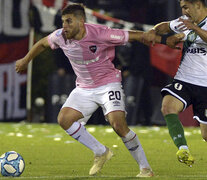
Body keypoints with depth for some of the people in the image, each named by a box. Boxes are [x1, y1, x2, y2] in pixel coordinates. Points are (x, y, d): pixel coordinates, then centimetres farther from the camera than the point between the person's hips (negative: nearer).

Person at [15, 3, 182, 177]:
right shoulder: (60, 37, -10)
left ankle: (145, 168, -9)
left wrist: (166, 40, -14)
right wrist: (25, 61, 25)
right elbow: (42, 43, 13)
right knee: (64, 119, -13)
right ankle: (101, 153, 4)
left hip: (108, 83, -5)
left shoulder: (101, 34, -24)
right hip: (84, 89, 5)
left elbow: (134, 36, -16)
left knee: (119, 124, -23)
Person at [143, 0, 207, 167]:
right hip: (183, 81, 5)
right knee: (168, 106, -28)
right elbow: (166, 26, 29)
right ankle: (183, 150, -34)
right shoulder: (186, 21, 12)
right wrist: (154, 31, 8)